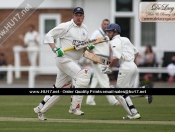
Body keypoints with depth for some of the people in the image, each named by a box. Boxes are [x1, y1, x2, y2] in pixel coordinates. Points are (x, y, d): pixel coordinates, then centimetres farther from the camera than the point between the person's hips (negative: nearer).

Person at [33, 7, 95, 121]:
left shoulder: (85, 29, 12)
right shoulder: (65, 26, -10)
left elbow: (84, 46, 20)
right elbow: (49, 35, -7)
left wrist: (89, 47, -4)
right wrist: (55, 49, -21)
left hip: (75, 62, 8)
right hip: (64, 59, -8)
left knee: (59, 88, 12)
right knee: (83, 75, -25)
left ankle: (41, 109, 24)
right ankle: (75, 107, -22)